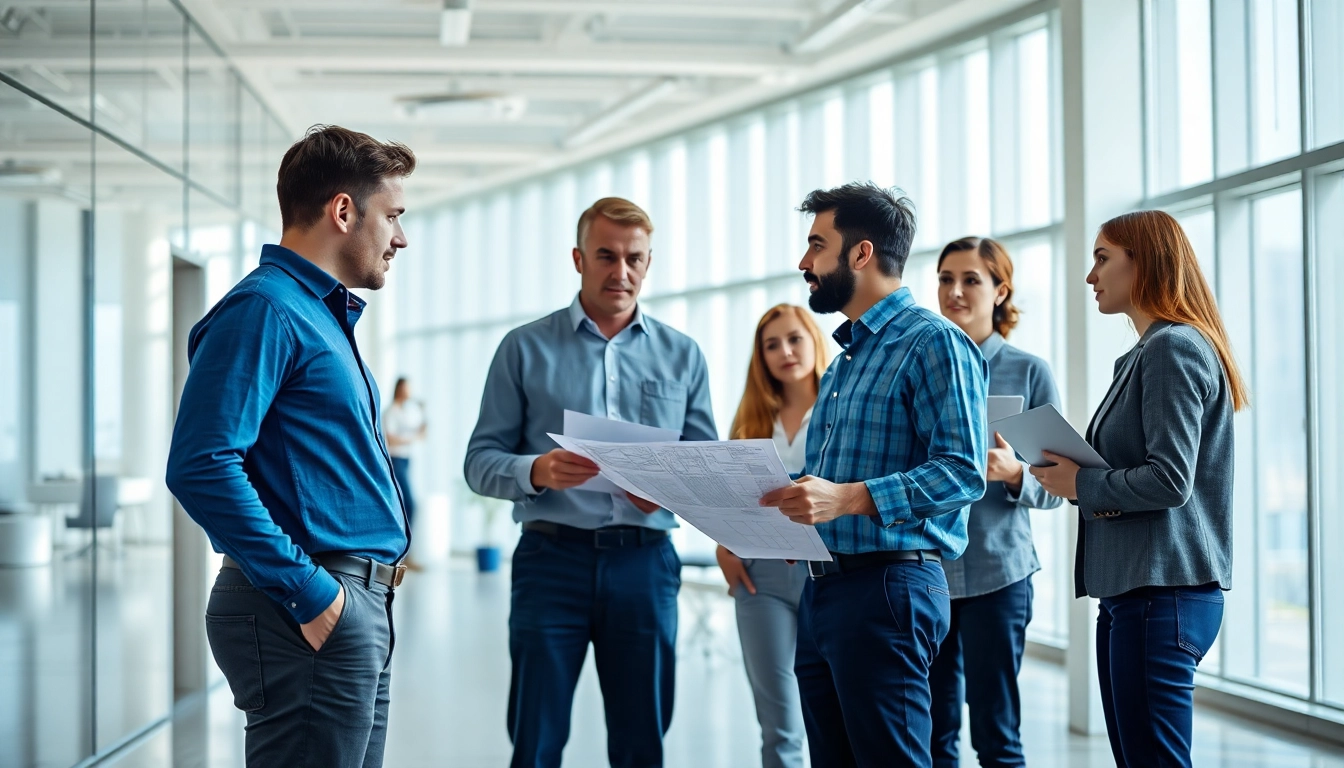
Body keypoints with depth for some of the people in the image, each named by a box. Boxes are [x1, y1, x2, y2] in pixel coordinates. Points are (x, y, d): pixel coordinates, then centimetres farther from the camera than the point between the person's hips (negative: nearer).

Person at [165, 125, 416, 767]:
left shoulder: (326, 314, 20)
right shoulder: (264, 309, -12)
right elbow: (201, 466, -22)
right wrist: (307, 592, -20)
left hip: (358, 607, 10)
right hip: (313, 617, -10)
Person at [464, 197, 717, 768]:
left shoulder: (681, 356, 11)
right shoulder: (525, 349, 6)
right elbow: (481, 461, 2)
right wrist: (536, 472, -19)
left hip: (645, 564, 2)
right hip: (553, 555, -2)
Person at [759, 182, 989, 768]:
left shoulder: (933, 343, -9)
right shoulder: (845, 359, 21)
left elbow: (963, 471, -19)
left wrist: (850, 497, -29)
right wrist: (785, 497, 9)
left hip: (885, 587, -9)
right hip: (821, 588, 9)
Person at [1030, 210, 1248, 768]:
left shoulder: (1174, 347, -12)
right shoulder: (1147, 353, 18)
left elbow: (1169, 481, -20)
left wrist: (1080, 484, -8)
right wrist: (1074, 477, 2)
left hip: (1163, 594, -10)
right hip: (1130, 590, 10)